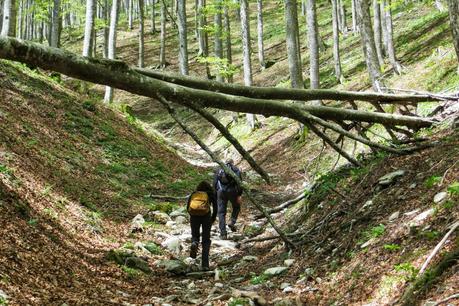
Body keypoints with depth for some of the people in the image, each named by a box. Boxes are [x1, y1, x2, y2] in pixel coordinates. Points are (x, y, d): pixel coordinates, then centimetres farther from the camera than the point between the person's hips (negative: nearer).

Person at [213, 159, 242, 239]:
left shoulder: (219, 170, 20)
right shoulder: (236, 170, 14)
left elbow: (214, 183, 14)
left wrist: (215, 196, 16)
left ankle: (223, 233, 0)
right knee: (236, 207, 24)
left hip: (221, 191, 1)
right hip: (232, 191, -1)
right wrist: (239, 195, -2)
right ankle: (232, 222, 3)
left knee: (221, 212, 6)